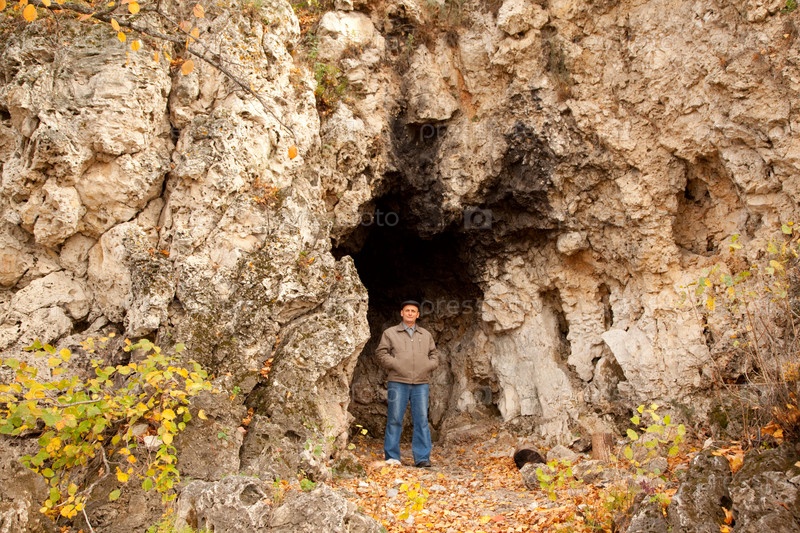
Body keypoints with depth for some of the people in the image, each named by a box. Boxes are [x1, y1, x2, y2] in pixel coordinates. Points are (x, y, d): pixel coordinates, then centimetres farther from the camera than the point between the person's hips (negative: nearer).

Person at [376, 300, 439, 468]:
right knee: (394, 419, 0)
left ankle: (422, 458, 6)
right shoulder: (390, 333, 7)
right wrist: (395, 364, -10)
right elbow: (382, 353, 1)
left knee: (421, 420, 1)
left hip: (421, 383, 3)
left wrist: (428, 366, 1)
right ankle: (392, 457, 8)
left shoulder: (426, 335, 17)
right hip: (398, 382, -2)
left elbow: (434, 354, 19)